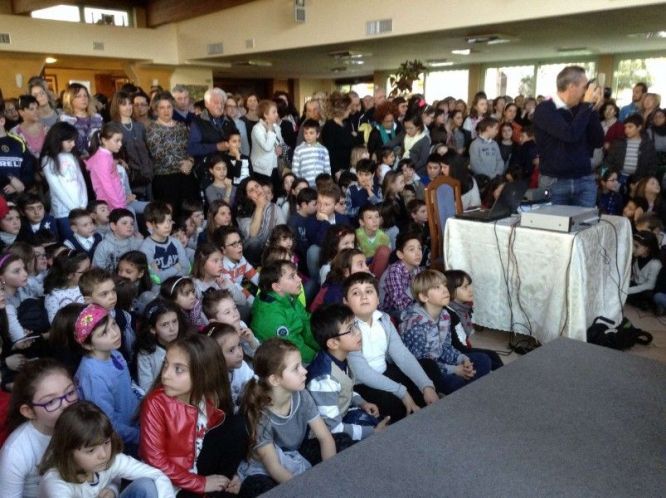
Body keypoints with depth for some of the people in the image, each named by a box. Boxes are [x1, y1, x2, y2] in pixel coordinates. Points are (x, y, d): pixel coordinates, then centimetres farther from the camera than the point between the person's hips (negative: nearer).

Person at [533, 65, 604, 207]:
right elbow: (570, 134, -24)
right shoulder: (544, 109, -10)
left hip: (585, 180, 5)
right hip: (555, 182, -5)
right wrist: (587, 104, -14)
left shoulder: (579, 109, 9)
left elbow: (598, 142, 7)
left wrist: (592, 108, 1)